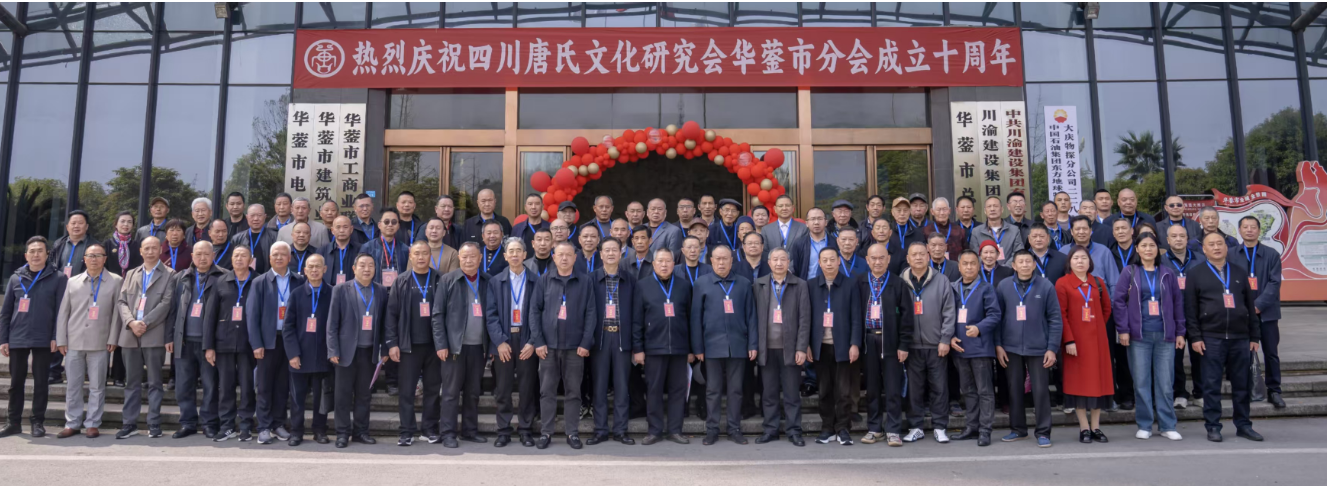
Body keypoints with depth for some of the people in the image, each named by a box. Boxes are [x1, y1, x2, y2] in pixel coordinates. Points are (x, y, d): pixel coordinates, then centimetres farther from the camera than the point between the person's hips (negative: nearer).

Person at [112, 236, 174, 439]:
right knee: (132, 382, 9)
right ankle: (129, 423, 14)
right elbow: (121, 301, 9)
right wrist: (131, 322, -8)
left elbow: (166, 303, -7)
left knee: (154, 383, 1)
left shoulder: (169, 275, 1)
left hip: (154, 336, -4)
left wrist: (145, 323, -14)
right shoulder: (131, 274, 17)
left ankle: (154, 424, 6)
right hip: (130, 335, 4)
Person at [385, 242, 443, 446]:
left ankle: (431, 429, 17)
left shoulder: (440, 281, 4)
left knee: (433, 389, 7)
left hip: (434, 344, 0)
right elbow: (391, 314, 1)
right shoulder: (400, 283, 4)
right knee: (406, 390, 1)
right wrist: (391, 343, -6)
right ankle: (407, 431, 9)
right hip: (408, 345, 0)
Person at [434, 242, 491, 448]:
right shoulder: (448, 280, 0)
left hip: (478, 346, 3)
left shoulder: (488, 282, 6)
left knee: (473, 392, 11)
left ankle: (470, 430, 20)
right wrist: (441, 344, -9)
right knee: (451, 391, 2)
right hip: (455, 345, -3)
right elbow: (437, 314, -2)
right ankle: (448, 433, 9)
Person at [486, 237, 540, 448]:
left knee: (527, 388, 3)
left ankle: (526, 430, 15)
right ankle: (504, 431, 14)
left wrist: (533, 342, -9)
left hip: (527, 341, -1)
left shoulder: (536, 280, 2)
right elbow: (490, 314, 2)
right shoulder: (495, 281, 7)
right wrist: (499, 341, -9)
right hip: (503, 341, 1)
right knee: (503, 389, 4)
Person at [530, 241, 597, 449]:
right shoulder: (544, 281, 5)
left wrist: (586, 342, -7)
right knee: (547, 391, 6)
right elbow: (535, 311, 3)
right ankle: (546, 432, 15)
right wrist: (537, 341, -5)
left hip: (575, 346, -1)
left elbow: (591, 313, 0)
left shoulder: (585, 281, 2)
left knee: (573, 391, 6)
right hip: (548, 345, 1)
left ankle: (572, 432, 15)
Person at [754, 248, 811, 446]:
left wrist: (801, 348, -8)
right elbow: (754, 316, 6)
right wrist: (754, 345, -1)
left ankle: (794, 431, 13)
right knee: (769, 393, 8)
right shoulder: (758, 285, 7)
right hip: (767, 348, 2)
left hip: (790, 348, -2)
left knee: (792, 393, 4)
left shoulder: (800, 285, 2)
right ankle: (770, 430, 18)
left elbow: (804, 319, -2)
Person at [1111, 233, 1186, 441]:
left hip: (1165, 335, 2)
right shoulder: (1129, 272, 4)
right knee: (1141, 382, 2)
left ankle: (1167, 425, 13)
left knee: (1166, 382, 4)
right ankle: (1144, 425, 11)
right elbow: (1119, 301, 0)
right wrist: (1122, 330, -7)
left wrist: (1180, 332, 7)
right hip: (1138, 335, -1)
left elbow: (1178, 302, 11)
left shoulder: (1167, 273, 9)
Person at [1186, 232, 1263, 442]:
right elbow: (1190, 309, 0)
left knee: (1242, 384, 8)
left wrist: (1254, 336, 9)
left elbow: (1250, 305, 13)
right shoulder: (1196, 275, 4)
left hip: (1240, 338, 3)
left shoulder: (1240, 272, 13)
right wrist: (1194, 337, -7)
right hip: (1211, 338, -3)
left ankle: (1243, 425, 19)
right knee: (1212, 385, 0)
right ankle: (1213, 427, 7)